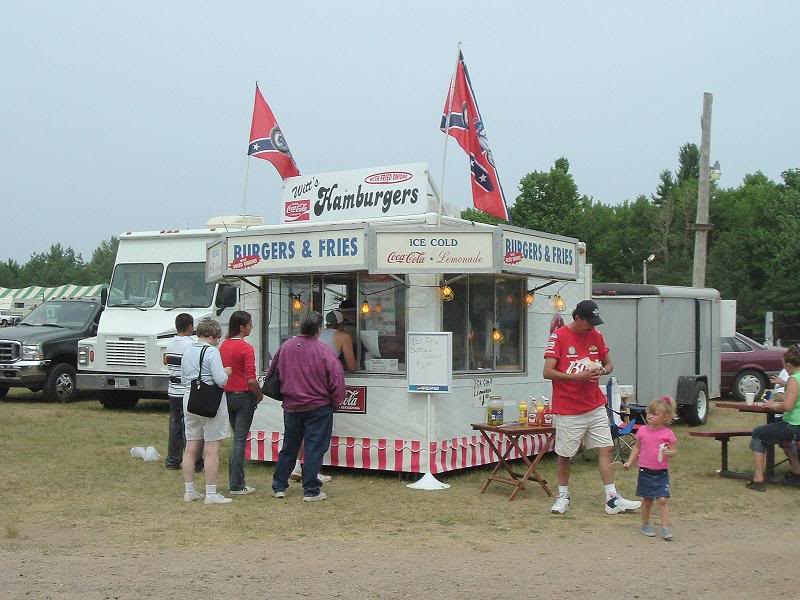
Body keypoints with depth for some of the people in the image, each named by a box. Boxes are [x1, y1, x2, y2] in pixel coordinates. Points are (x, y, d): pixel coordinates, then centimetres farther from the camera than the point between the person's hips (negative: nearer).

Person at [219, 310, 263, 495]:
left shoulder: (223, 346, 5)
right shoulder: (246, 348, -17)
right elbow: (251, 379, -20)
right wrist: (260, 394, -4)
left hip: (227, 395, 7)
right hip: (243, 396, -7)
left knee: (237, 438, 18)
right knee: (240, 440, -1)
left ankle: (235, 481, 21)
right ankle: (236, 486, 2)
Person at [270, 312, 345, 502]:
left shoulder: (286, 347, -2)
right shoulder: (324, 351, -17)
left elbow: (274, 372, 10)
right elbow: (336, 379, -15)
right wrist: (334, 402, 1)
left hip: (291, 406, 5)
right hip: (318, 408, -4)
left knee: (289, 447, 17)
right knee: (314, 448, 3)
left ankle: (278, 487, 22)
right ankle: (311, 491, 5)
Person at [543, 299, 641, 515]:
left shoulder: (596, 336, 6)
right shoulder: (559, 337, -11)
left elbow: (609, 364, 16)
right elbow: (547, 372, -14)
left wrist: (602, 370, -8)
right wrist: (576, 377, -23)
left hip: (595, 407, 5)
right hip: (567, 410, -5)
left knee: (605, 449, 1)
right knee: (564, 455, 6)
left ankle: (612, 499, 5)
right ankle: (563, 496, 23)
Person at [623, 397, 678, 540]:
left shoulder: (667, 434, -5)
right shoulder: (642, 431, 1)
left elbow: (674, 450, 0)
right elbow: (637, 448, 12)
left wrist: (668, 452, -21)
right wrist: (629, 462, 6)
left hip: (661, 473, -2)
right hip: (645, 471, 2)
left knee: (663, 499, -9)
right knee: (647, 500, 11)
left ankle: (665, 528, -3)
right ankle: (645, 525, 26)